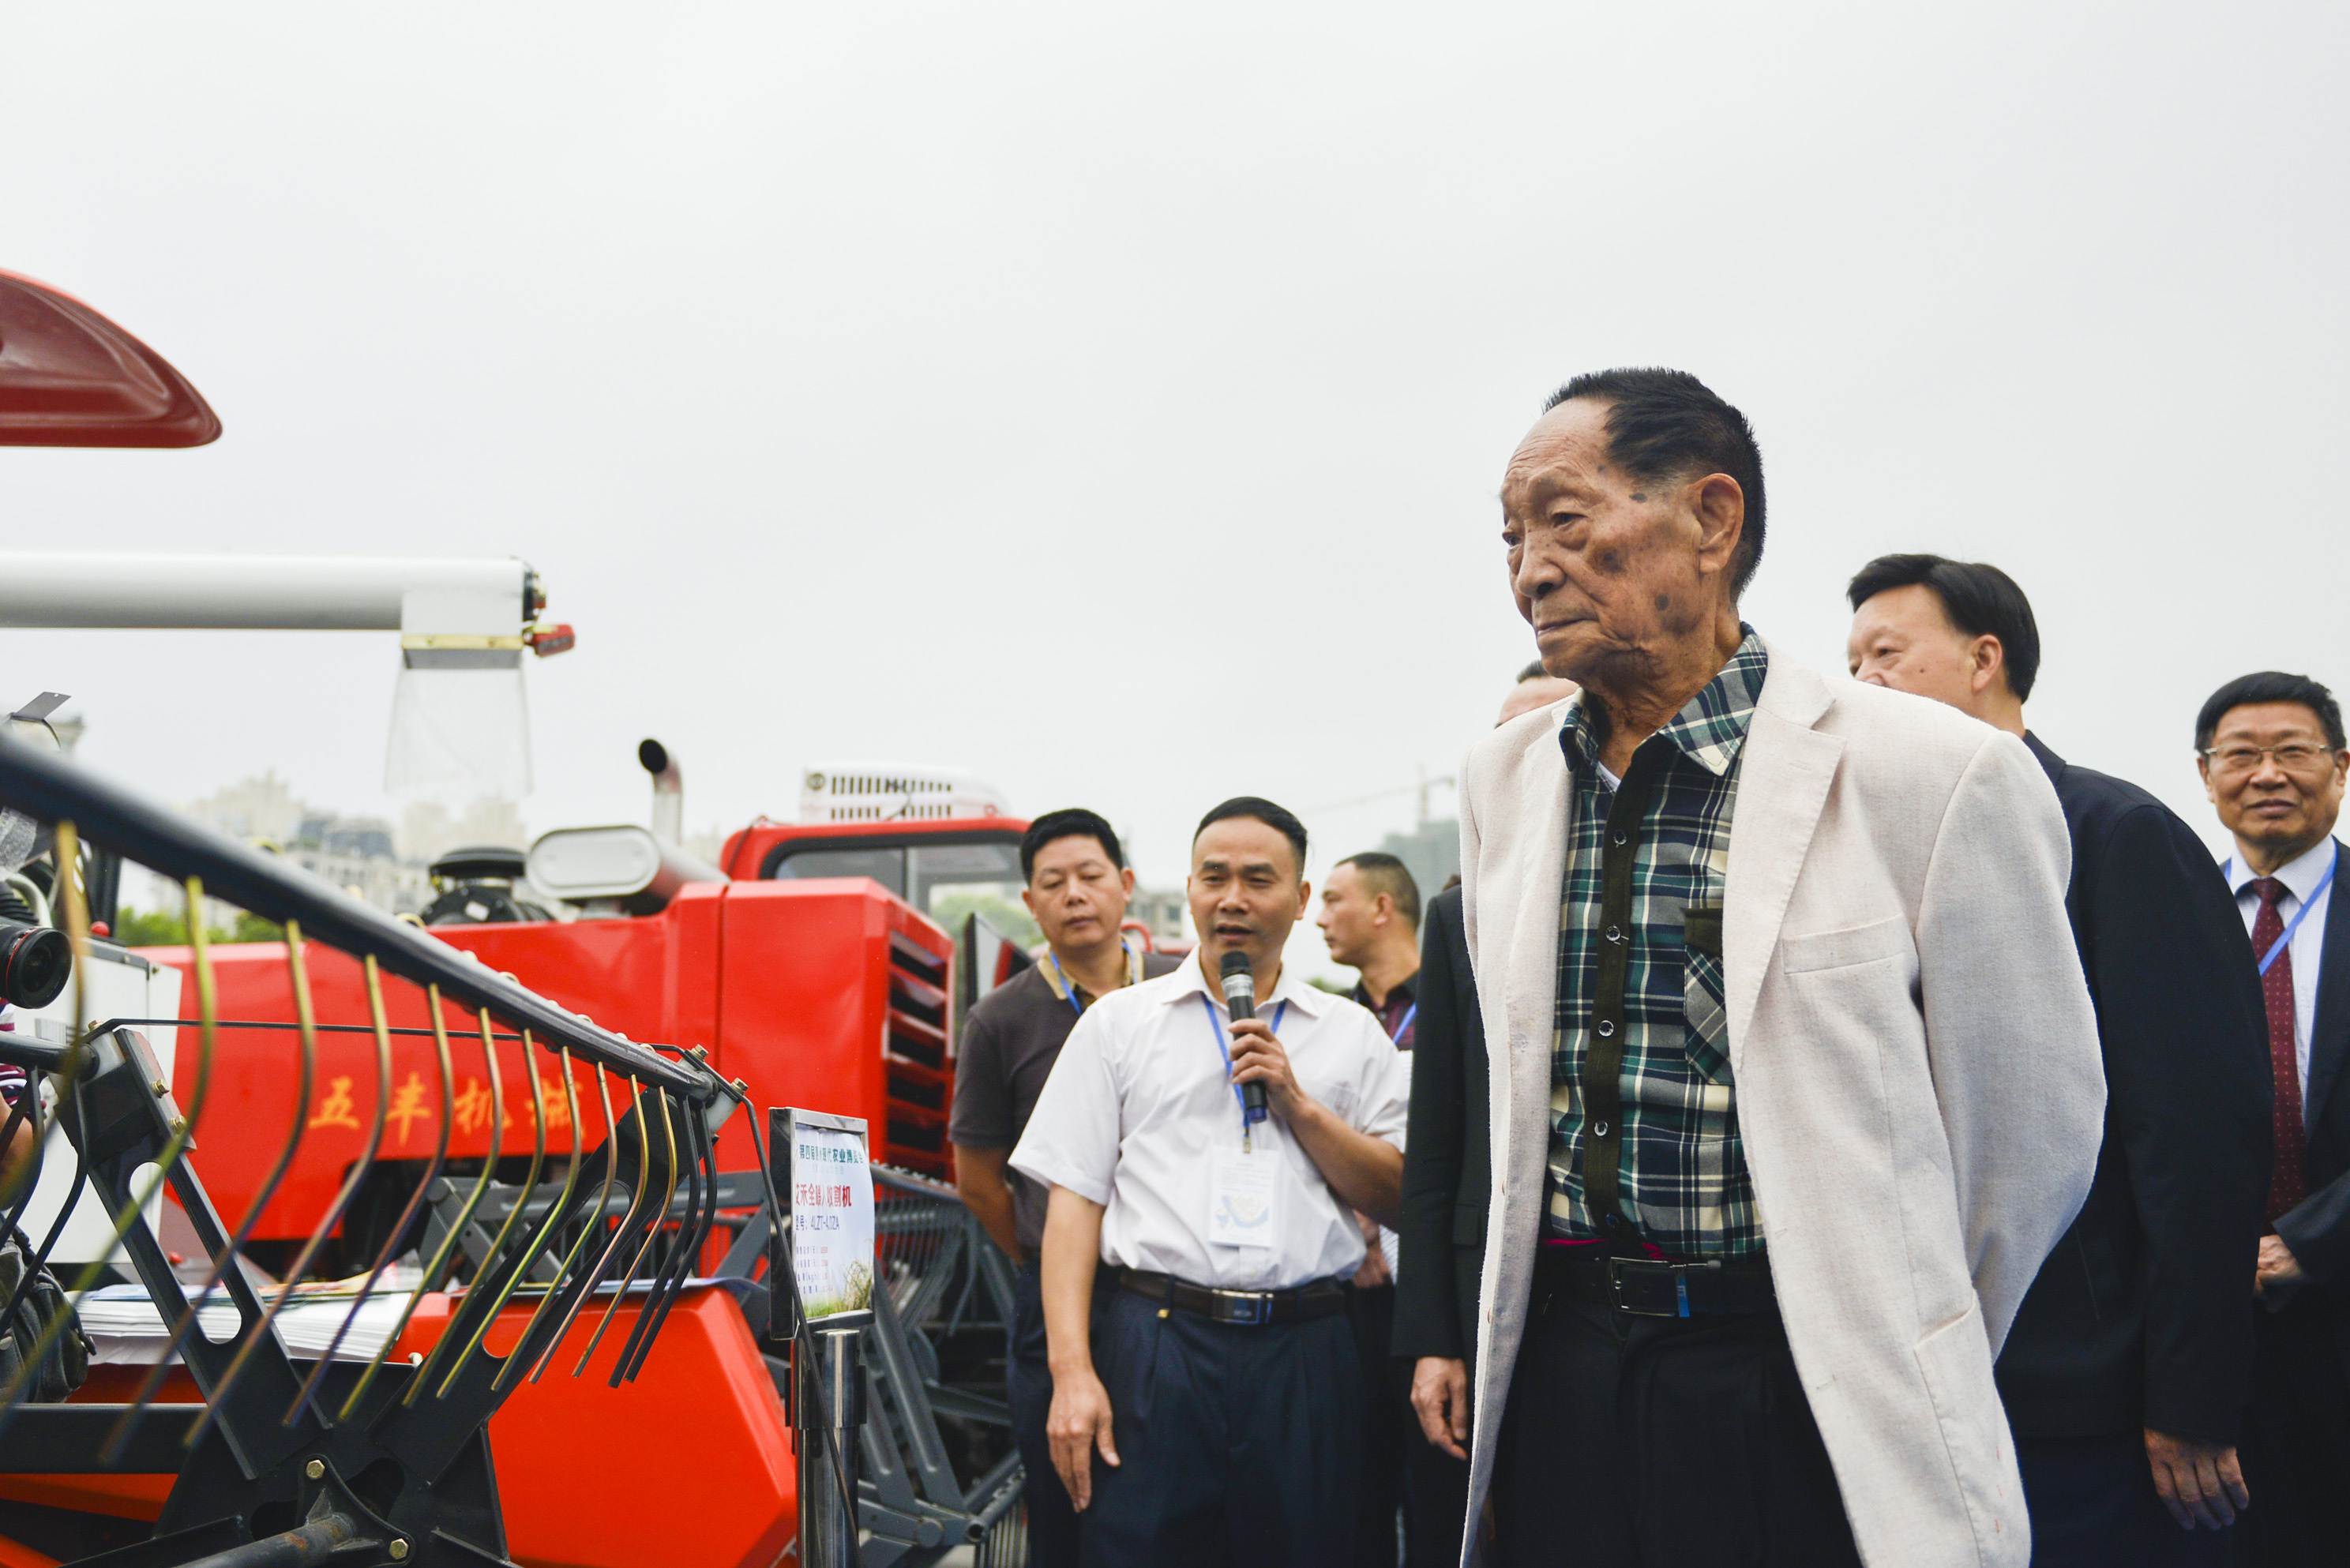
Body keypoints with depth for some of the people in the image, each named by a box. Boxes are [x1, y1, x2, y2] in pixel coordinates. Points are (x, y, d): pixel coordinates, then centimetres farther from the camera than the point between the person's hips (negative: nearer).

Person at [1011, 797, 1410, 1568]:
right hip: (1156, 1342, -1)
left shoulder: (1351, 1033, 13)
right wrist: (1072, 1372, -7)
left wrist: (1298, 1104, -5)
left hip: (1307, 1355, 1)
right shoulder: (1119, 1021, 10)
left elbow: (1400, 1200, 7)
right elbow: (1074, 1199, 3)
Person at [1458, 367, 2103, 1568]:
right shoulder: (1502, 780, 5)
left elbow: (2032, 1131, -4)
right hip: (1562, 1368, 5)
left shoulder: (1934, 774, -12)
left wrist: (1903, 1382, 6)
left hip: (1808, 1417, -4)